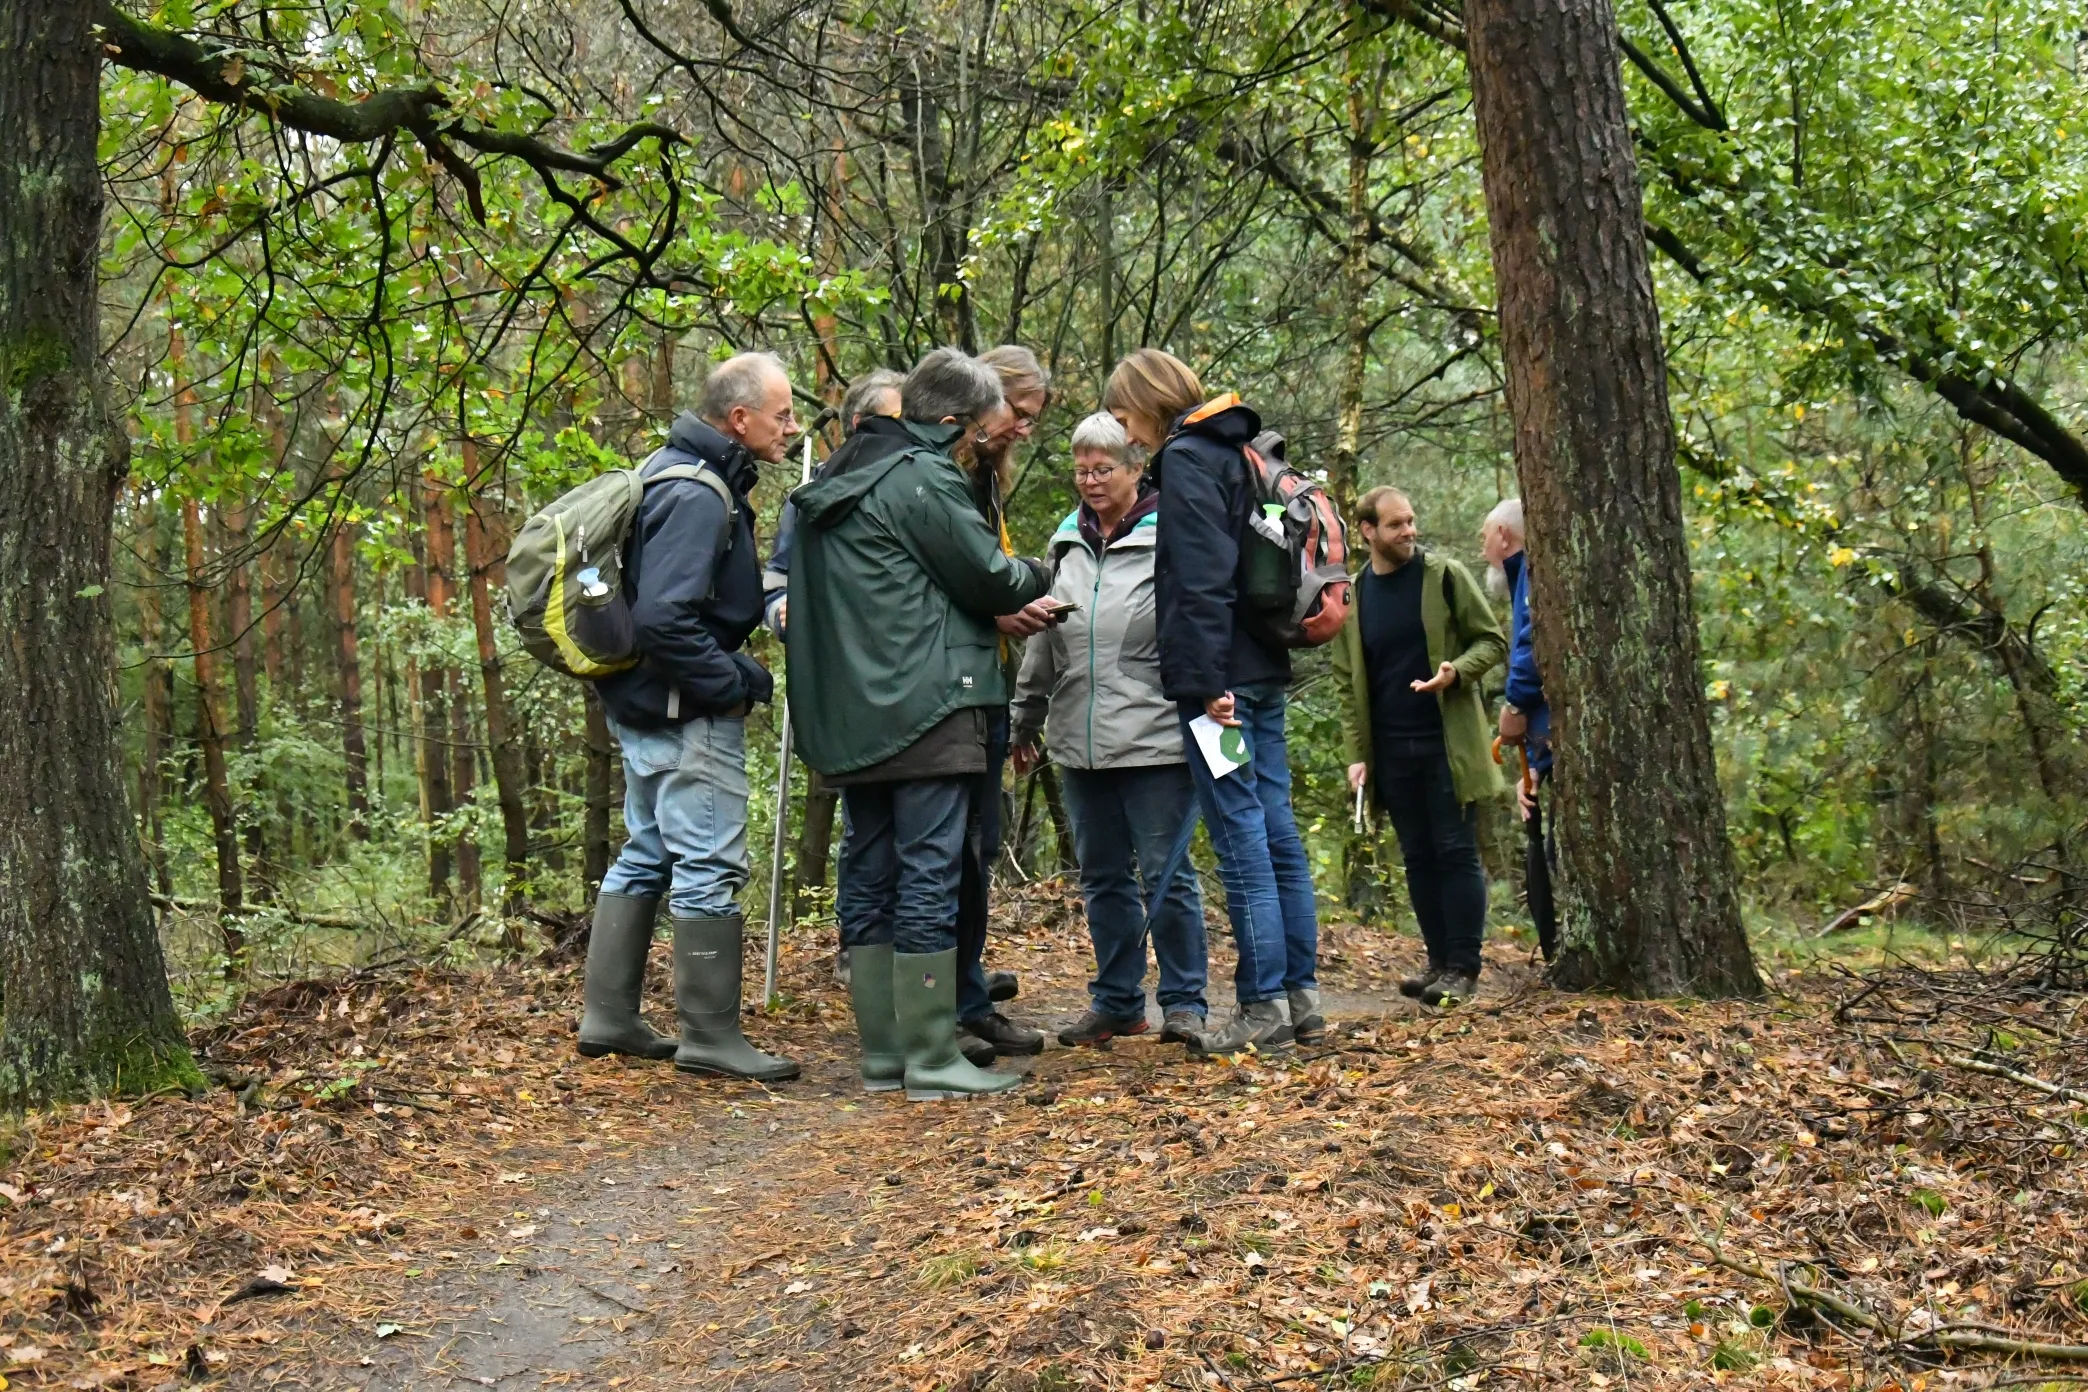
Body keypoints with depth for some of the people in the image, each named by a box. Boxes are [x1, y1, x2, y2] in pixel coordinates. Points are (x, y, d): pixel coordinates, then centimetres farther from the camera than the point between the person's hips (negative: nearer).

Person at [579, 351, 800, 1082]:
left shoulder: (678, 472, 12)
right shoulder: (697, 497, -20)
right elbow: (663, 618, -28)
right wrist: (739, 681, -19)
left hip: (647, 703, 11)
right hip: (687, 713, -11)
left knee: (646, 855, 17)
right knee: (710, 866, -4)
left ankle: (608, 1017, 24)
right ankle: (710, 1035, 4)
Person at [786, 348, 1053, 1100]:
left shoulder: (840, 479, 18)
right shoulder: (925, 478, -10)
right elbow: (990, 578, -8)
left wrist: (1007, 603, 20)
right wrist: (1038, 579, 13)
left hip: (850, 718, 9)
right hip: (926, 708, -9)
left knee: (868, 876, 10)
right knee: (930, 875, -6)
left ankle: (883, 1052, 16)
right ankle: (933, 1061, -3)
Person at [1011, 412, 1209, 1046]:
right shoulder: (1066, 543, 14)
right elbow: (1042, 644, 21)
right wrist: (1025, 721, 23)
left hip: (1154, 738, -6)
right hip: (1080, 741, 6)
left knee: (1165, 873, -1)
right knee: (1102, 876, 13)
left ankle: (1184, 1002, 12)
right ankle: (1116, 1000, 25)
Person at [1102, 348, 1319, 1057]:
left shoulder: (1184, 459, -9)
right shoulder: (1236, 451, 19)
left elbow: (1202, 580, -18)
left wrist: (1208, 680, -20)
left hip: (1221, 675, -9)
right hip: (1263, 670, 9)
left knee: (1240, 836, -6)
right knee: (1277, 830, 10)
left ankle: (1264, 1007, -1)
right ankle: (1301, 996, 16)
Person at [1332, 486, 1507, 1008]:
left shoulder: (1444, 575, -2)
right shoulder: (1351, 596, 6)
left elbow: (1493, 639, 1)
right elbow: (1347, 681, 10)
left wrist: (1458, 670, -19)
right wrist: (1357, 753, 2)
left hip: (1448, 742, -3)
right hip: (1391, 750, 4)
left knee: (1456, 852, -2)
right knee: (1418, 858, 8)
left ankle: (1463, 966, 3)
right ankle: (1439, 961, 16)